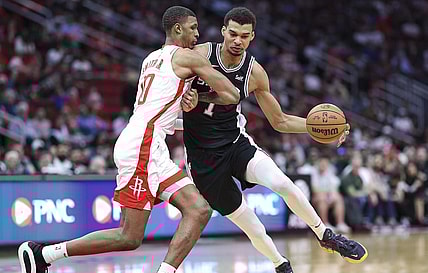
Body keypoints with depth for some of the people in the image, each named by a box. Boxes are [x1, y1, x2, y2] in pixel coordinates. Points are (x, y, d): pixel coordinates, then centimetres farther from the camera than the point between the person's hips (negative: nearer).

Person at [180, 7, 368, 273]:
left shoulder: (255, 73, -3)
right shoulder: (199, 55, -12)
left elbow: (280, 121, 6)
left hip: (237, 143, 2)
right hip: (203, 157, -2)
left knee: (283, 183, -27)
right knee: (254, 230, -4)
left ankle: (327, 237, -6)